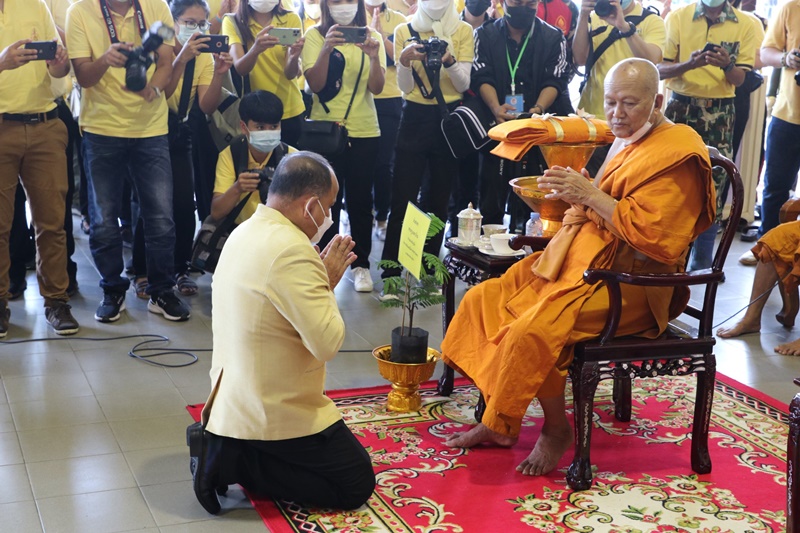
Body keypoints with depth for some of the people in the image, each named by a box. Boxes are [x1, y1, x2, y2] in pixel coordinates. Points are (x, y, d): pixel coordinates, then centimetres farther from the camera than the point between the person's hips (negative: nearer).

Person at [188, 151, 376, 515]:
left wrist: (321, 276, 5)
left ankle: (224, 448, 10)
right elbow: (327, 343, -26)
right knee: (357, 484, 3)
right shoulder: (292, 249, -25)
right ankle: (236, 463, -4)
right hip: (276, 413, -10)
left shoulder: (245, 232, 6)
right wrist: (328, 283, -11)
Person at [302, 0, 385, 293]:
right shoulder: (315, 36, -2)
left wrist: (374, 56, -24)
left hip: (364, 132, 1)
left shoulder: (372, 37, 3)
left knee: (360, 200, 6)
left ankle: (361, 264, 16)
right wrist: (326, 49, -27)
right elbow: (314, 84, -13)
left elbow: (377, 88, -7)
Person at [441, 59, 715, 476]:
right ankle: (496, 422, 7)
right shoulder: (625, 143, 15)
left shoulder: (675, 154, -13)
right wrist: (572, 193, 4)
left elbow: (651, 234, -22)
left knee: (534, 331, -30)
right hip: (583, 263, 10)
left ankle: (556, 430, -5)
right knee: (483, 298, 2)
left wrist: (590, 195, -21)